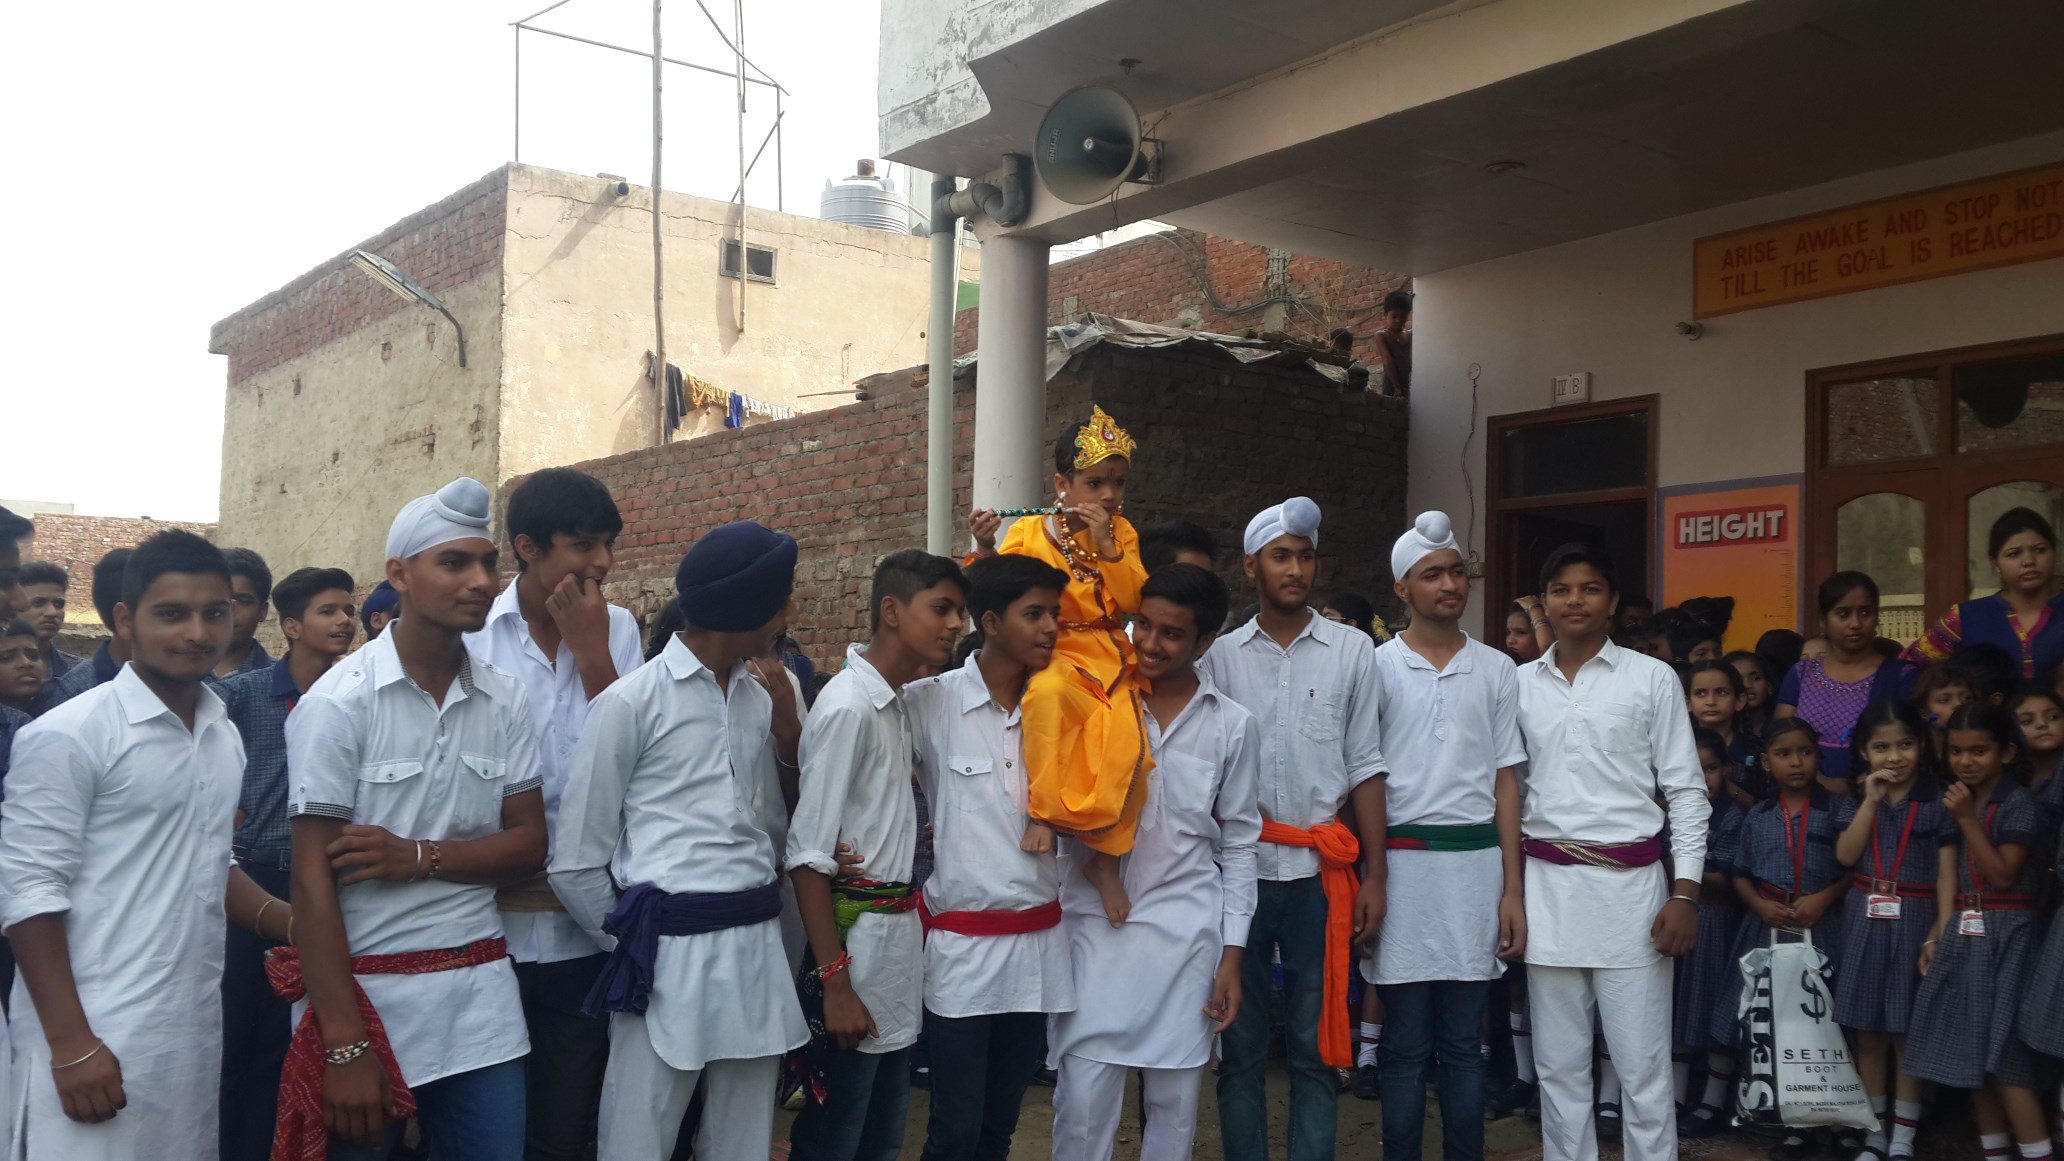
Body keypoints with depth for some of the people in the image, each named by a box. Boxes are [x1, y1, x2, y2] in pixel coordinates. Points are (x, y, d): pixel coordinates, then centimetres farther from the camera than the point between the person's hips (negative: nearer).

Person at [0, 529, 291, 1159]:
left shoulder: (225, 737, 10)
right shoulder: (69, 735, -10)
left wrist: (299, 924, 4)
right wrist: (71, 1043, -16)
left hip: (195, 1030, 6)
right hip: (98, 1037, -6)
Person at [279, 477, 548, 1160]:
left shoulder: (504, 701, 3)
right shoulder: (337, 702, -9)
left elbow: (529, 846, 4)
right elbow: (314, 877, -11)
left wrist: (419, 857, -14)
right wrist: (344, 1047, -15)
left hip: (481, 997, 4)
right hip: (365, 990, -3)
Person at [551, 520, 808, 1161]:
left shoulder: (761, 698, 11)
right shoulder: (629, 702, -5)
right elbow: (575, 867, -2)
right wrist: (638, 947, 3)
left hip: (759, 952, 5)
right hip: (670, 955, -5)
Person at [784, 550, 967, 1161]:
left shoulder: (902, 704, 10)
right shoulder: (849, 706, -16)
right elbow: (808, 854, -19)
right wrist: (834, 982, -21)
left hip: (899, 935, 9)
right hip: (856, 939, -9)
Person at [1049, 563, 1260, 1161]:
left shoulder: (1231, 725, 4)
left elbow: (1238, 845, 7)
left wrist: (1233, 954, 5)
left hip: (1184, 932, 1)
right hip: (1094, 924, -1)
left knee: (1174, 1104, 8)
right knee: (1082, 1103, -3)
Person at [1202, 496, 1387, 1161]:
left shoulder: (1352, 651, 5)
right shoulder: (1220, 655, 5)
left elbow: (1364, 770, 4)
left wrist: (1374, 877, -1)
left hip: (1320, 871, 0)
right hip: (1239, 867, 0)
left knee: (1315, 1048, 6)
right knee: (1241, 1046, 8)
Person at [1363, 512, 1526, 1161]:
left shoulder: (1497, 670, 7)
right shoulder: (1376, 668, 1)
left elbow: (1505, 782, 8)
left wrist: (1512, 890, 3)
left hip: (1477, 863, 2)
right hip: (1402, 863, -2)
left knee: (1463, 1044, 9)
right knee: (1406, 1045, 5)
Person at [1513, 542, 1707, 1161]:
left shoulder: (1653, 679, 1)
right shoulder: (1521, 685, 8)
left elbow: (1687, 791, 0)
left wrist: (1686, 892, -7)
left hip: (1630, 883, -3)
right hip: (1547, 885, 3)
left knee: (1642, 1065, 1)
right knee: (1559, 1064, 10)